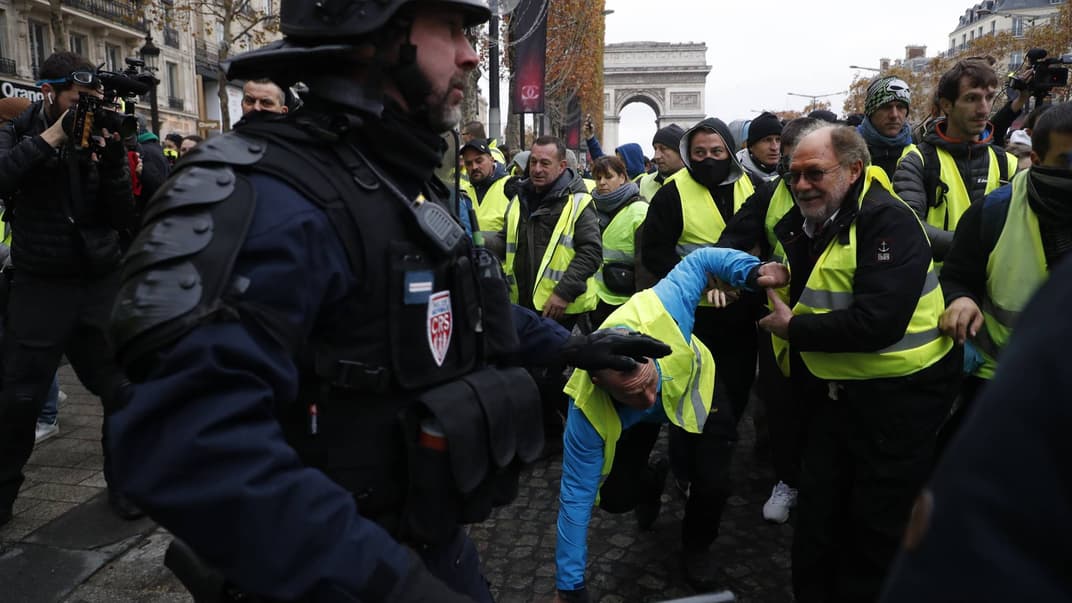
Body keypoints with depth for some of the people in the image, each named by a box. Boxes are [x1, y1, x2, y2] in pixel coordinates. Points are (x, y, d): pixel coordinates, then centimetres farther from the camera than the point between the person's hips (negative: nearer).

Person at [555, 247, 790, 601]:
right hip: (634, 422, 0)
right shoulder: (588, 412, -41)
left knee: (714, 484, -13)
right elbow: (577, 495, -32)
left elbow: (700, 261, -25)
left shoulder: (659, 312, -45)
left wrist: (753, 272, -43)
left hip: (696, 388, 0)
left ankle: (697, 549, 21)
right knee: (614, 496, -6)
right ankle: (651, 483, 32)